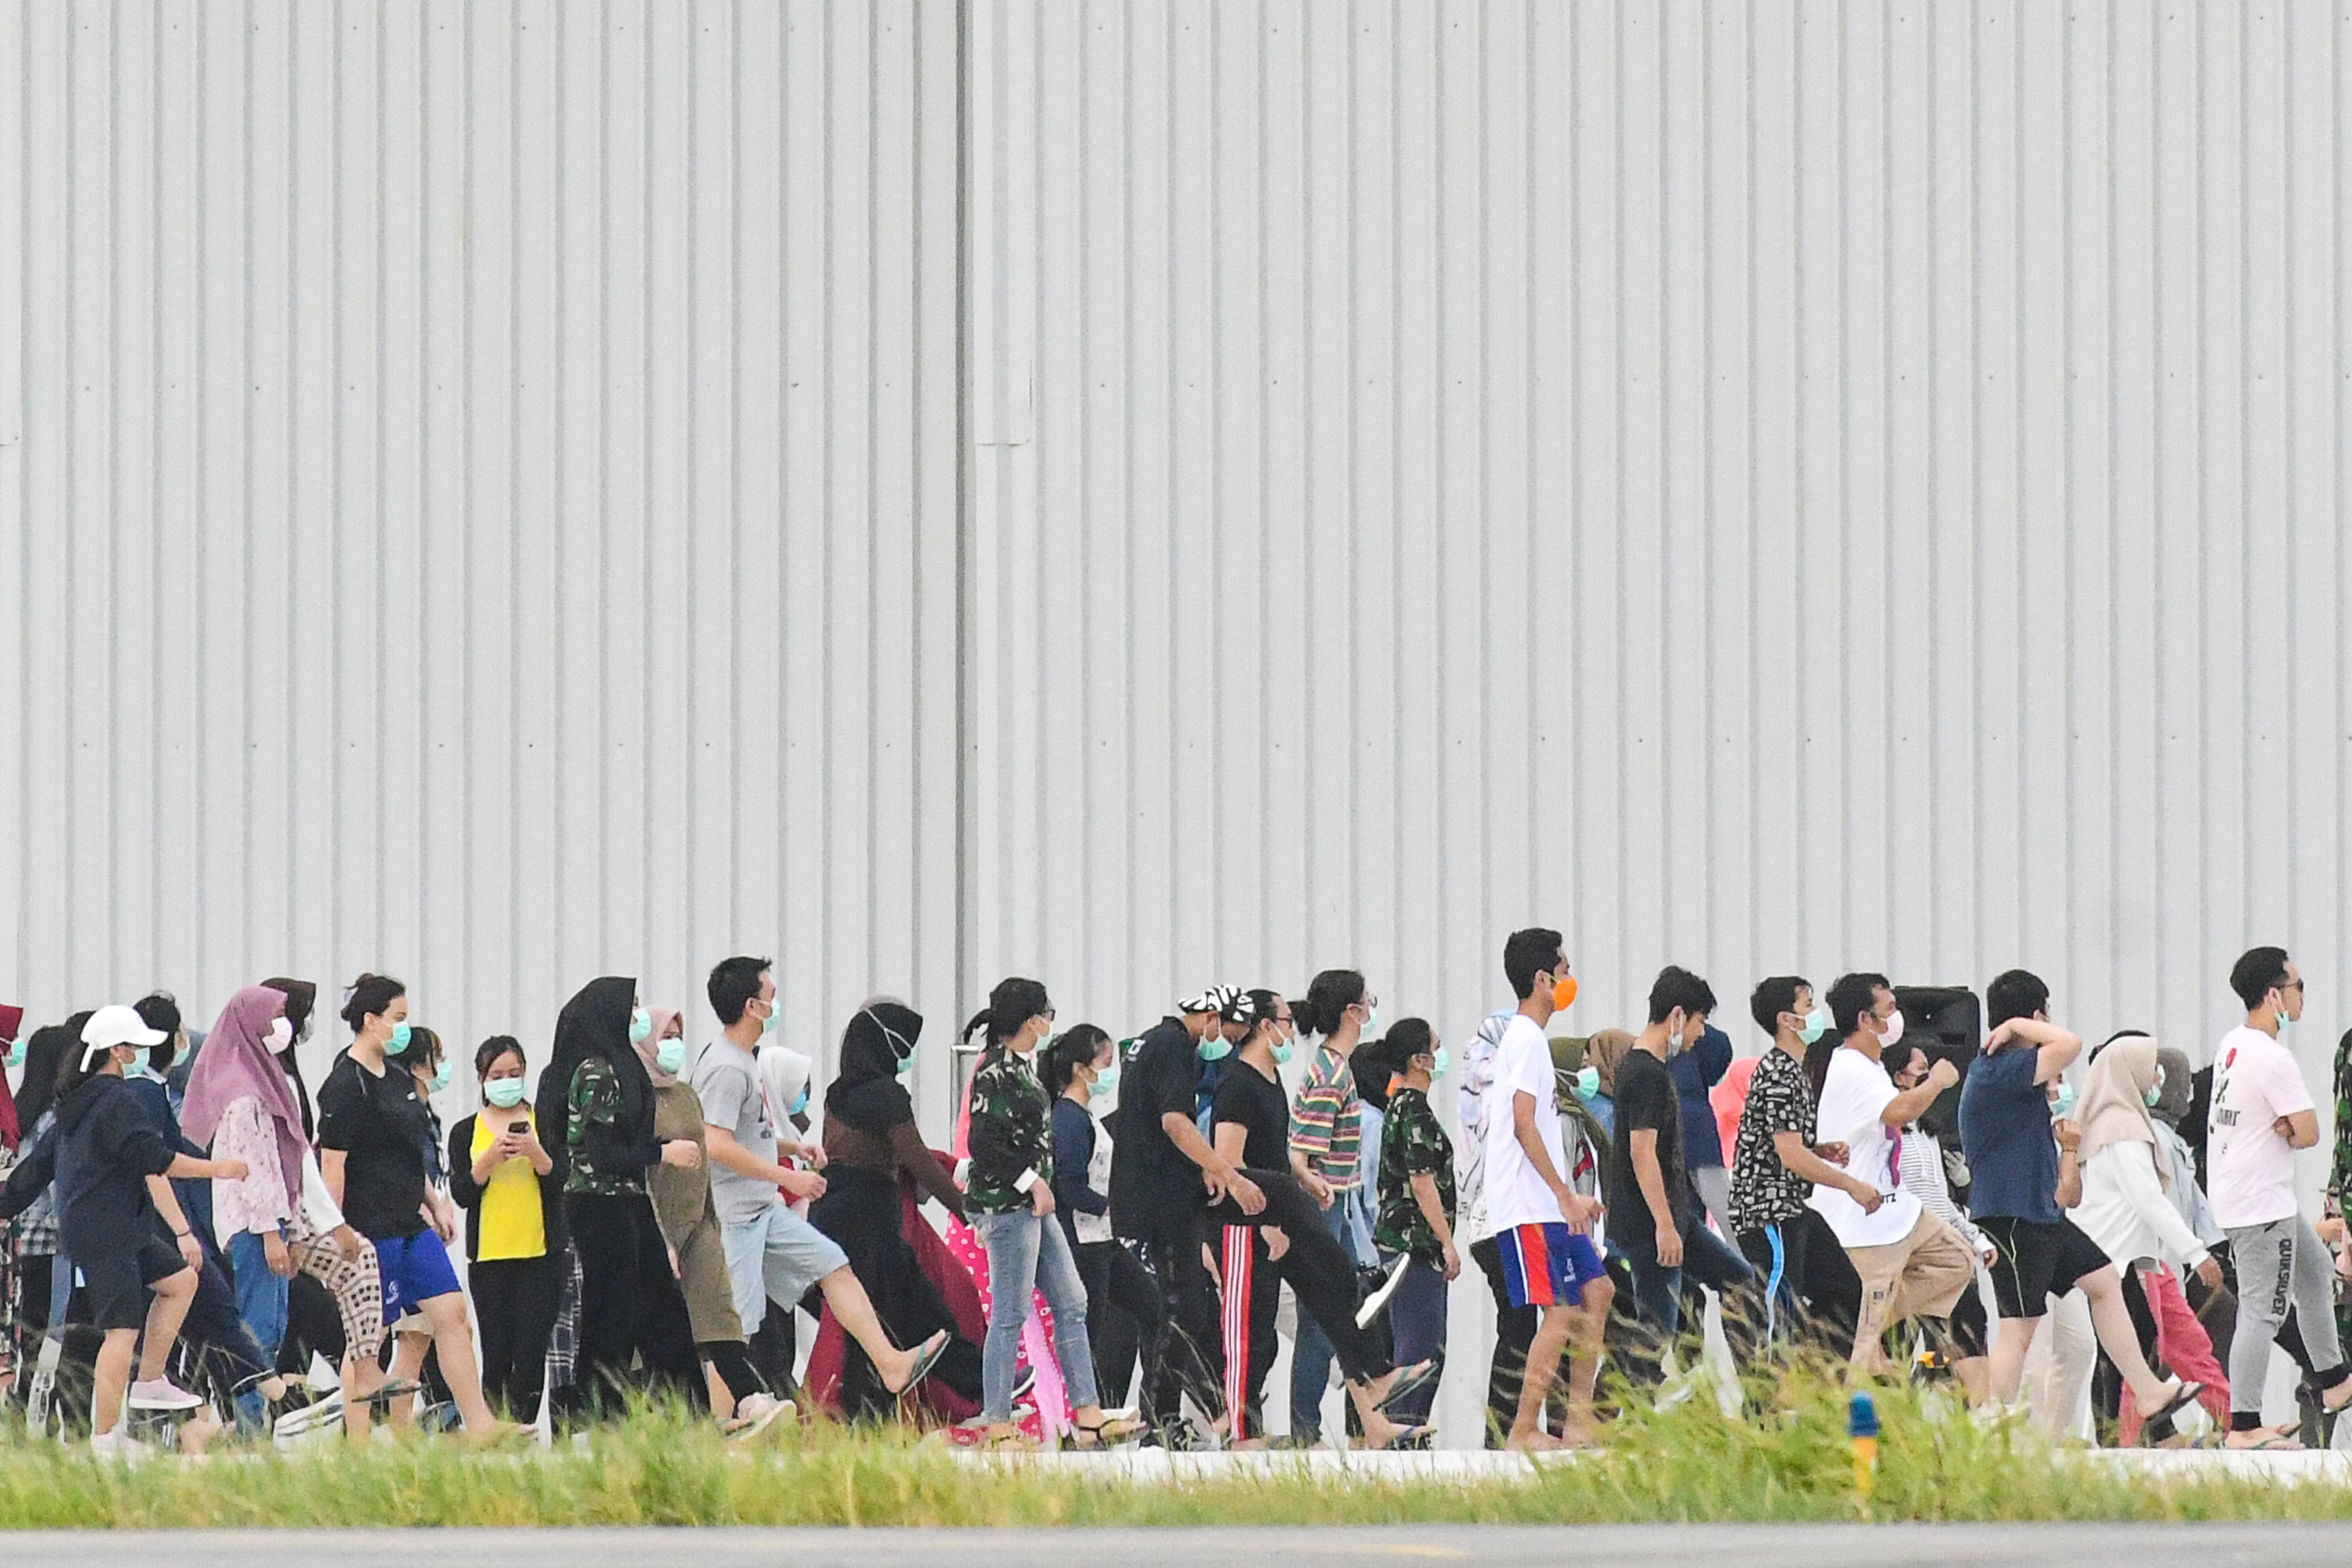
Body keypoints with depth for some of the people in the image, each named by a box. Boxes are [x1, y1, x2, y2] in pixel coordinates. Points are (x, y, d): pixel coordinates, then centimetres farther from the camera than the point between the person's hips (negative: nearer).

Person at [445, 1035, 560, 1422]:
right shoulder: (466, 1133, 9)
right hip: (489, 1256, 1)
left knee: (531, 1349, -8)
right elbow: (461, 1193, 0)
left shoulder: (544, 1124, 8)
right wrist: (489, 1160, -15)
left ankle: (523, 1423, -6)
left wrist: (536, 1154, -15)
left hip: (539, 1254, 0)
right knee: (496, 1352, -1)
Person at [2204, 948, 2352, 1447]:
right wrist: (2289, 1130, 2)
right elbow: (2308, 1134, -20)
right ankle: (2244, 1426, -7)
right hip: (2262, 1204, -10)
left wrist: (2280, 1126, -5)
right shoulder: (2273, 1058, -21)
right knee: (2262, 1312, -7)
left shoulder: (2232, 1044, 8)